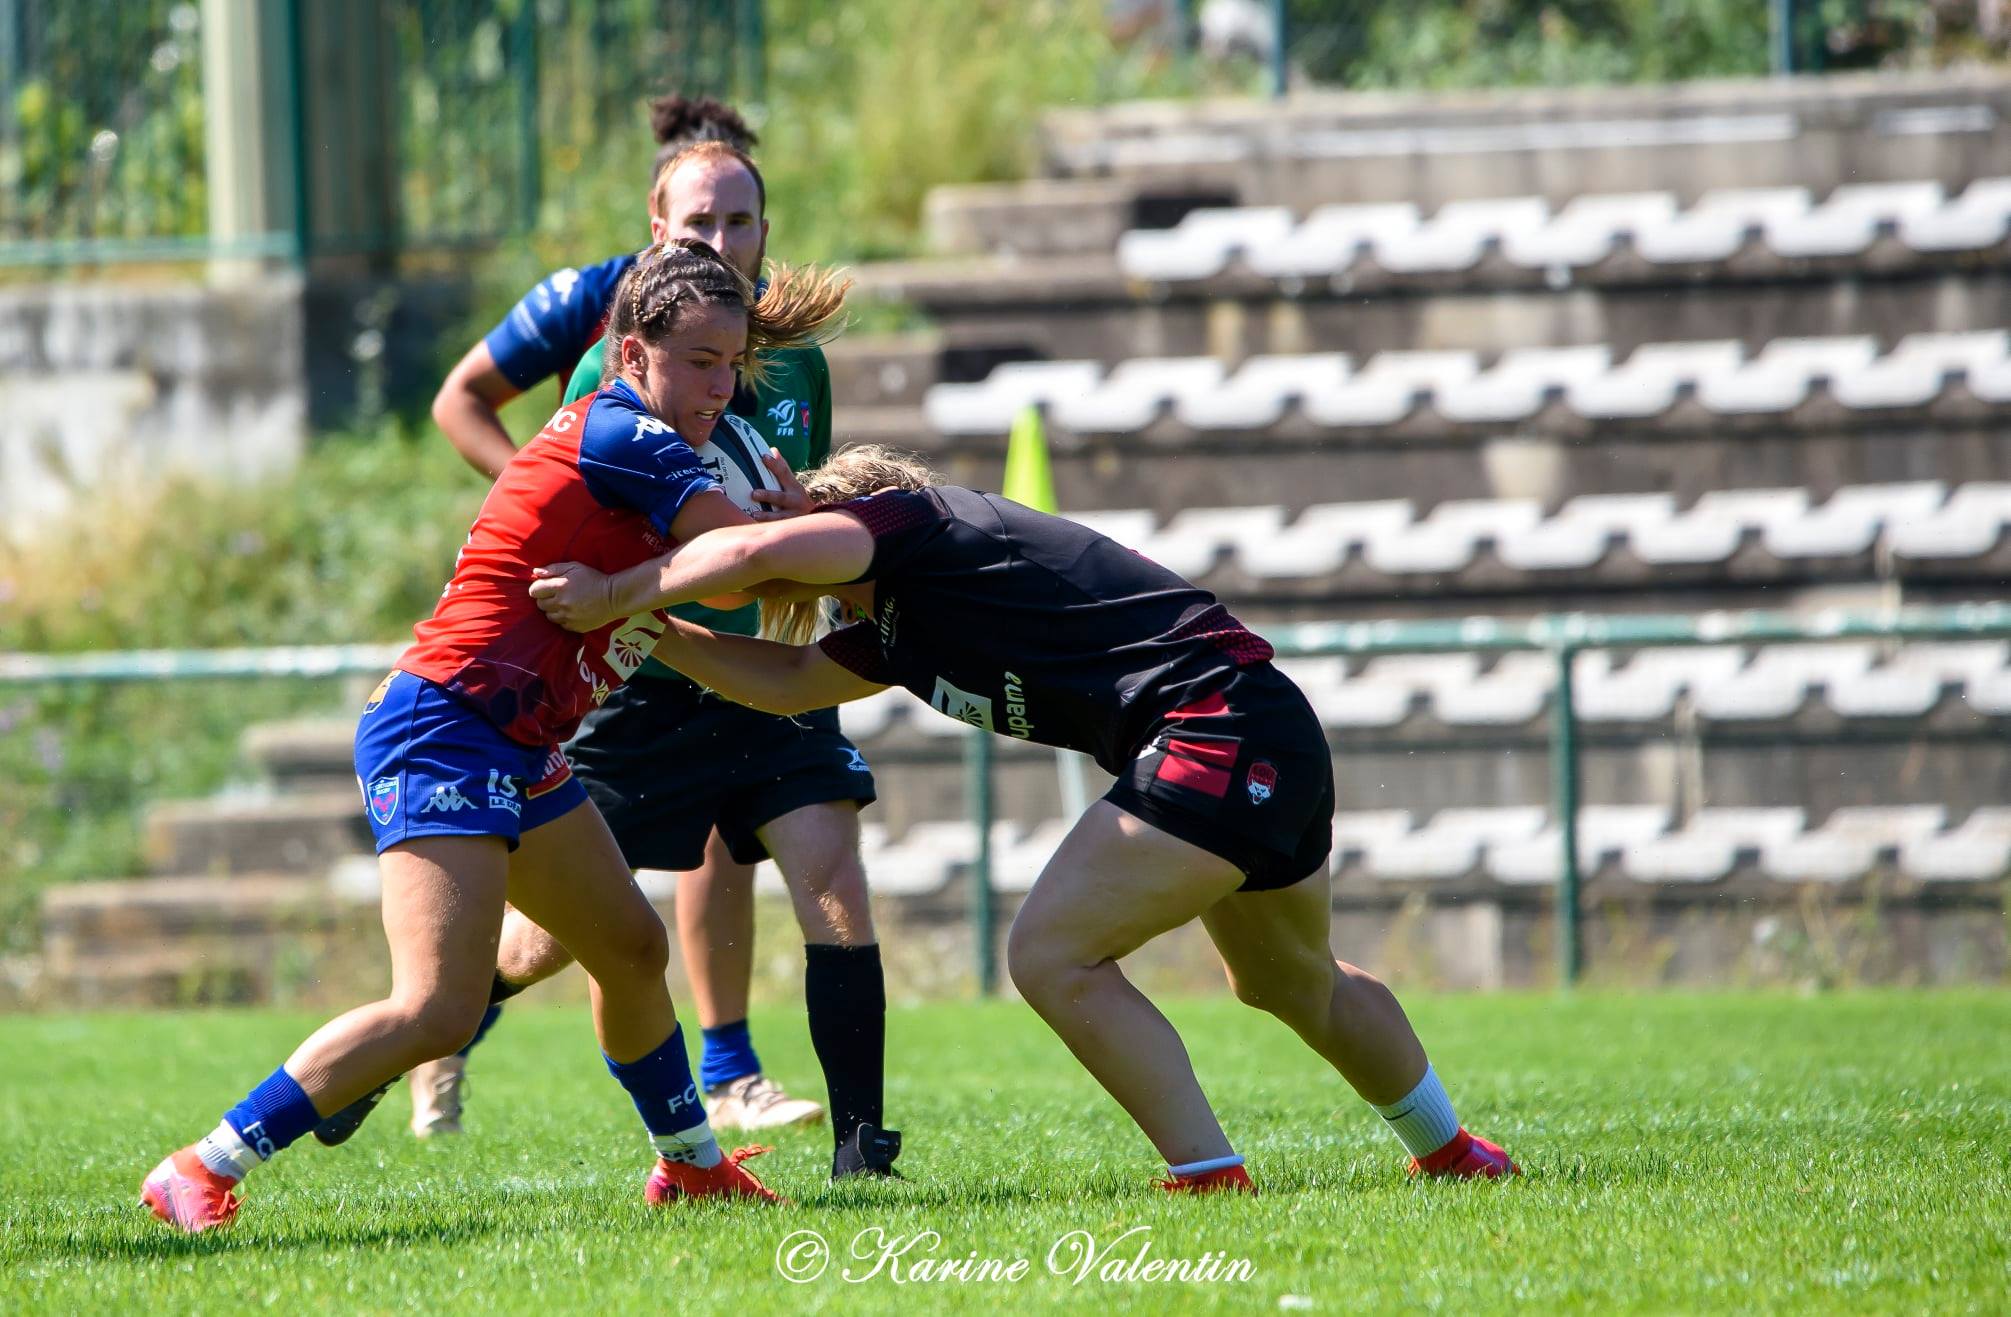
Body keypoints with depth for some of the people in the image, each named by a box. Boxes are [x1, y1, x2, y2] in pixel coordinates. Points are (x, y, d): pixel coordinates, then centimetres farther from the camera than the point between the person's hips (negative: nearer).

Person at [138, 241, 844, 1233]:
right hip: (445, 735, -11)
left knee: (631, 949, 23)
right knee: (437, 1009, -21)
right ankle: (201, 1175, -18)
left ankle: (689, 1164, 44)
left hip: (519, 753, 11)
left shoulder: (615, 438, 16)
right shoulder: (625, 437, -13)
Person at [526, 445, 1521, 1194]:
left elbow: (755, 551, -20)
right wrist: (647, 632, 22)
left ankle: (1209, 1174, -11)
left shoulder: (912, 517, -6)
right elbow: (786, 680, 27)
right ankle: (1451, 1152, 48)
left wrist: (617, 596, -8)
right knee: (1294, 981, 29)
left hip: (1216, 728, -11)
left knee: (1053, 955, -13)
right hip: (1270, 743, 11)